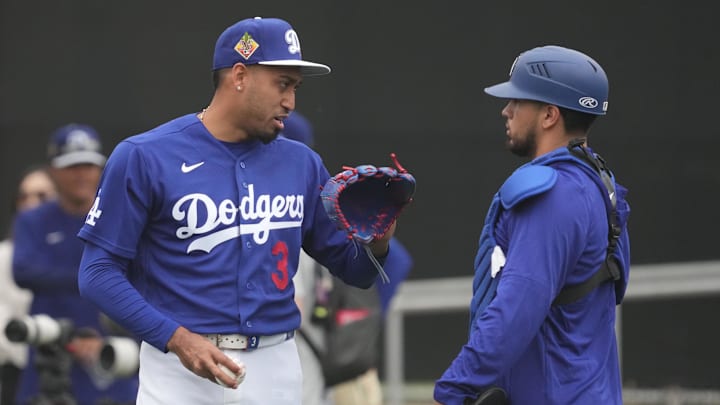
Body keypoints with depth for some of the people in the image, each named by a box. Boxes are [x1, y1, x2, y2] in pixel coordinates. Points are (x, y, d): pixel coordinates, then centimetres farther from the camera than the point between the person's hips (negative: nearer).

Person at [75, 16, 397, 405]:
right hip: (181, 371, -4)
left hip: (277, 372, 4)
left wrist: (377, 242, -10)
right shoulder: (144, 157, -5)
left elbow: (352, 267, 14)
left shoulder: (302, 164, 9)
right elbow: (99, 271, -7)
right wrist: (176, 338, -18)